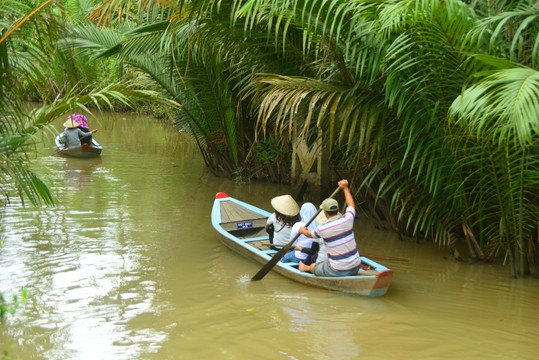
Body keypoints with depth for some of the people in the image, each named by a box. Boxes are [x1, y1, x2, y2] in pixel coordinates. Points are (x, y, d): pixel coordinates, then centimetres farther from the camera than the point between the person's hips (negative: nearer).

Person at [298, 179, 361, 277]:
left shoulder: (322, 229, -16)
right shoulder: (347, 220, -9)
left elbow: (310, 234, 10)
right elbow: (351, 205, 16)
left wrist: (303, 230, 33)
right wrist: (345, 188, 26)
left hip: (338, 271, -4)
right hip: (356, 267, 5)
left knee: (312, 266, 24)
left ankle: (306, 268, 54)